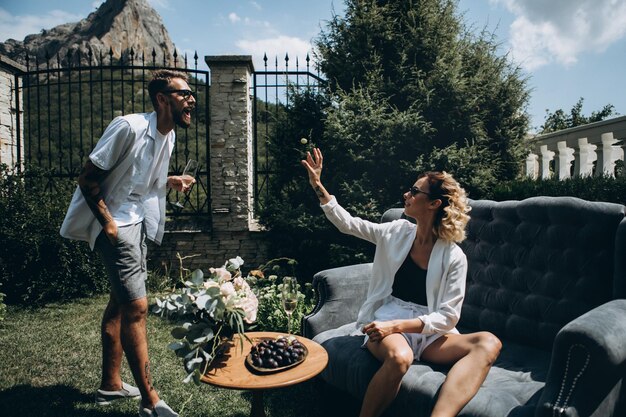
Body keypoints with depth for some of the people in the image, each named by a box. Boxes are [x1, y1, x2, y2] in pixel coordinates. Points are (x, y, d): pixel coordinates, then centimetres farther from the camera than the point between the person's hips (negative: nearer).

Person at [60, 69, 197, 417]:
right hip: (116, 224, -9)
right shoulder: (129, 127, -20)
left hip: (138, 223, 10)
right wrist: (107, 223, -21)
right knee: (136, 306, -12)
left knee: (121, 302, 17)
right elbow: (88, 177, -17)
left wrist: (170, 181, 0)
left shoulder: (169, 135, 5)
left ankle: (111, 383, 32)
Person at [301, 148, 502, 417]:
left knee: (488, 344, -28)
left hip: (430, 332, 1)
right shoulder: (396, 233, 5)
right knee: (399, 357, -37)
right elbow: (346, 223, 10)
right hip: (388, 324, 0)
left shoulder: (454, 257, -3)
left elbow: (448, 316, -8)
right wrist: (317, 184, 6)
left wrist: (398, 325, -20)